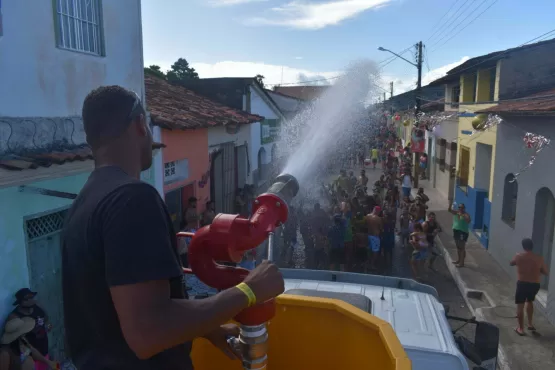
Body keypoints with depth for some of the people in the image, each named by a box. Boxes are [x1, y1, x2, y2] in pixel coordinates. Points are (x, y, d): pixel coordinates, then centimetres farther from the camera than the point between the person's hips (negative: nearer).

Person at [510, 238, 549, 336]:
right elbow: (546, 273, 6)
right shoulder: (539, 258, -4)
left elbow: (511, 263, 13)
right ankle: (530, 324, 32)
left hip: (522, 284, -3)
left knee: (520, 306, 7)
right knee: (530, 302, 27)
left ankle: (521, 328, 10)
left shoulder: (519, 256, -7)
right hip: (535, 285, 3)